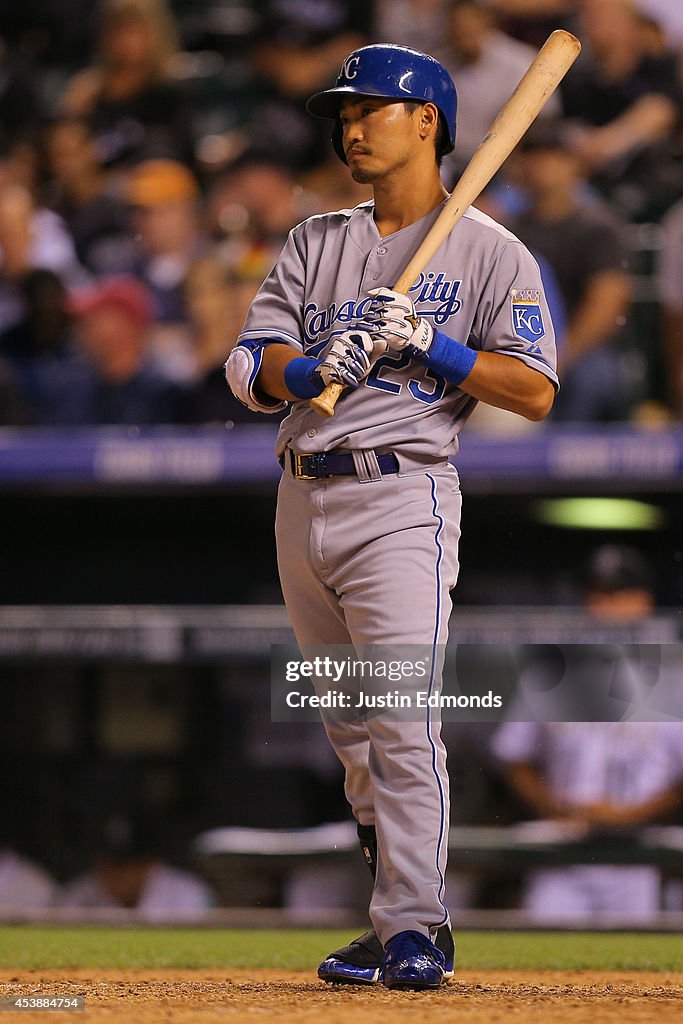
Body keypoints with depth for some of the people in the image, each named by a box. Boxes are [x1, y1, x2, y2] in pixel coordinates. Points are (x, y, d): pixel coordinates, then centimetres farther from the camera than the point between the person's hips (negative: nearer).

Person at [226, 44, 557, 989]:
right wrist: (316, 366, -15)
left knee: (403, 722, -16)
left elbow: (535, 391, -7)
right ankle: (410, 914, 20)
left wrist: (427, 343, -17)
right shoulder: (317, 242, 16)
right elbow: (249, 368, 6)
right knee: (350, 730, 10)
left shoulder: (490, 254, 1)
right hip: (302, 501, 6)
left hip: (402, 495, -6)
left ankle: (413, 935, -17)